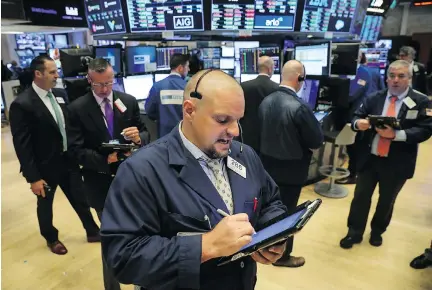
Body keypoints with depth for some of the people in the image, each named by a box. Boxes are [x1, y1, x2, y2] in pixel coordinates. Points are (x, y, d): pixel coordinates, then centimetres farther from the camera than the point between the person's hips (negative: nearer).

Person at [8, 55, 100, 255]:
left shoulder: (60, 95, -1)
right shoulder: (21, 104, -19)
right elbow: (21, 145, -18)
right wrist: (33, 177, -16)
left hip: (68, 160, 5)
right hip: (45, 167, -5)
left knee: (80, 199, 17)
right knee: (45, 204, 19)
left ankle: (93, 232, 36)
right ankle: (51, 238, 42)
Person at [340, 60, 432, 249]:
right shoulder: (374, 98, 1)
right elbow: (356, 117, 0)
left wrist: (396, 134, -28)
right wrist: (358, 123, -25)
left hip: (396, 163, -1)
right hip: (368, 158, 1)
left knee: (386, 201, 17)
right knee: (360, 196, 9)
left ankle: (377, 231, 41)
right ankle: (354, 233, 26)